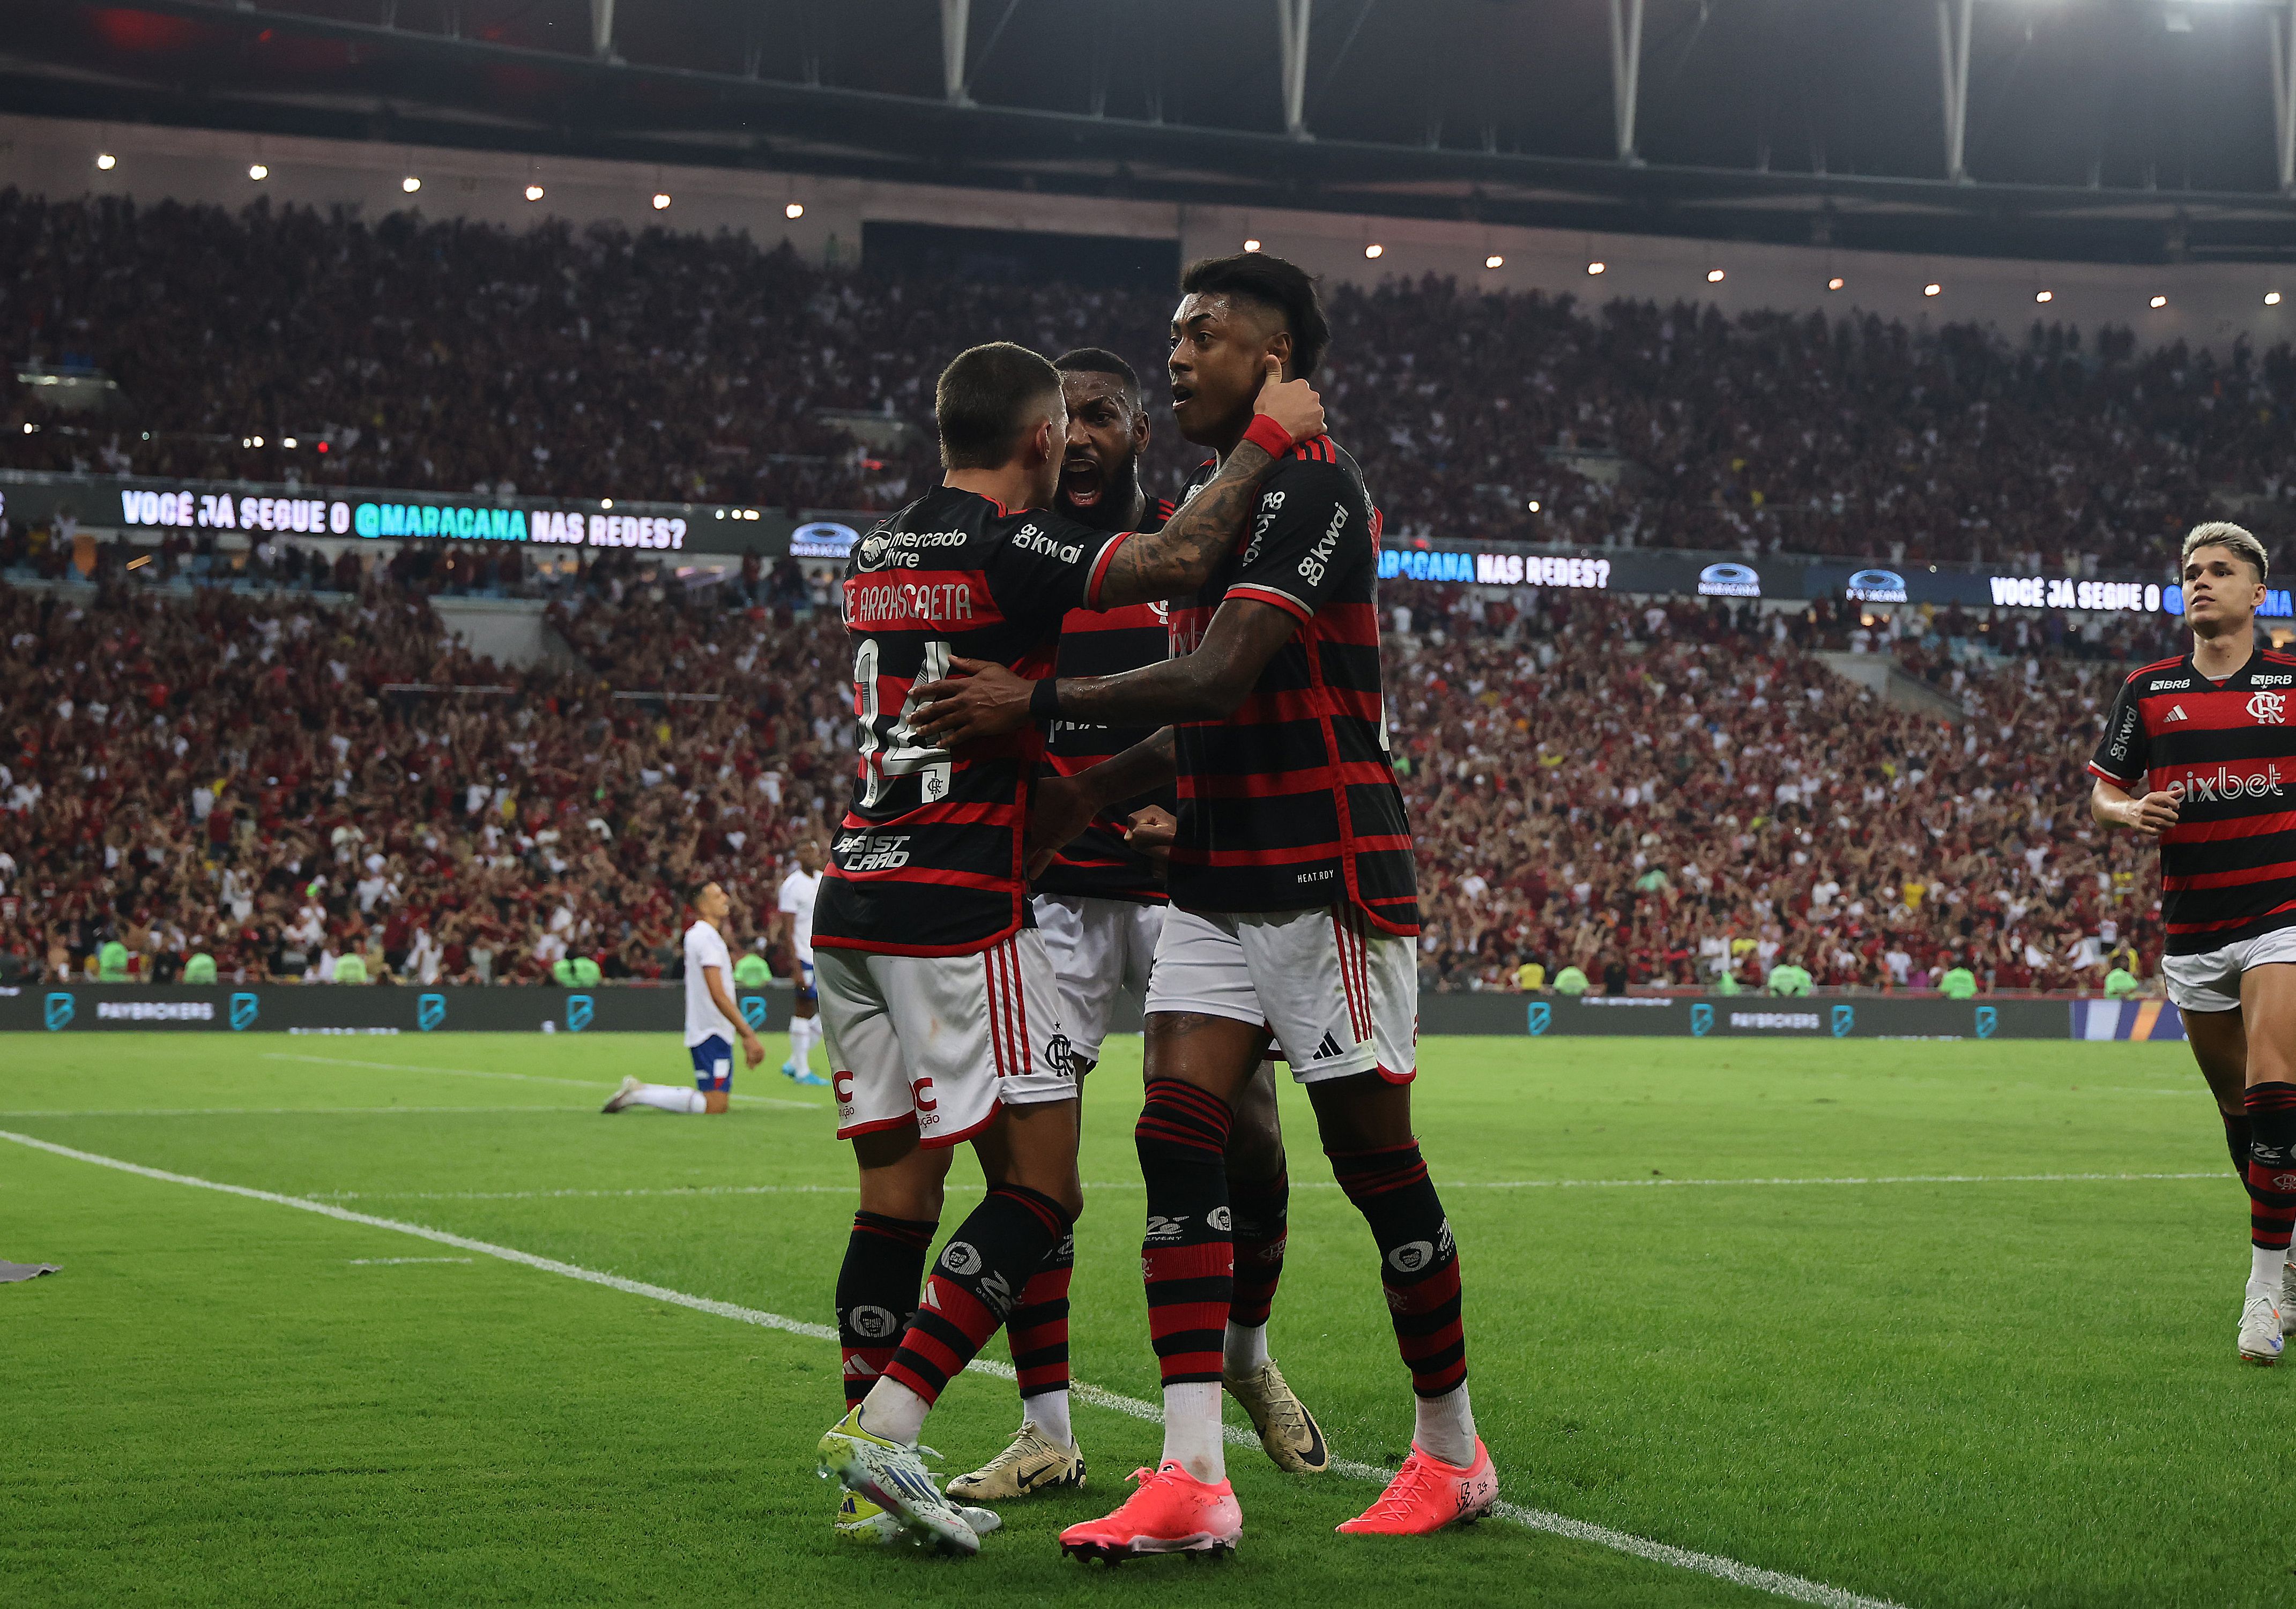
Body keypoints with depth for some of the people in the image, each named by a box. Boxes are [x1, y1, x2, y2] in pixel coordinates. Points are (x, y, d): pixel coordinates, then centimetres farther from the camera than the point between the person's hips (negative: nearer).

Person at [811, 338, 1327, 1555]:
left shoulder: (875, 555, 16)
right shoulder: (1007, 545, -10)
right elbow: (1176, 566, -23)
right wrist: (1269, 434, -10)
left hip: (853, 898, 8)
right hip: (958, 907, -8)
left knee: (897, 1195, 10)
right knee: (1040, 1189, -3)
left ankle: (870, 1484, 9)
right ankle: (883, 1426, -12)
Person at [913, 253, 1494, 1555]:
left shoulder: (1311, 487, -13)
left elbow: (1221, 676, -22)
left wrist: (1036, 704, -17)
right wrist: (1088, 795, 11)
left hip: (1330, 883, -9)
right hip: (1218, 885, 9)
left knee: (1378, 1164, 1)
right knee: (1181, 1139, -6)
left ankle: (1453, 1451, 18)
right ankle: (1193, 1481, -10)